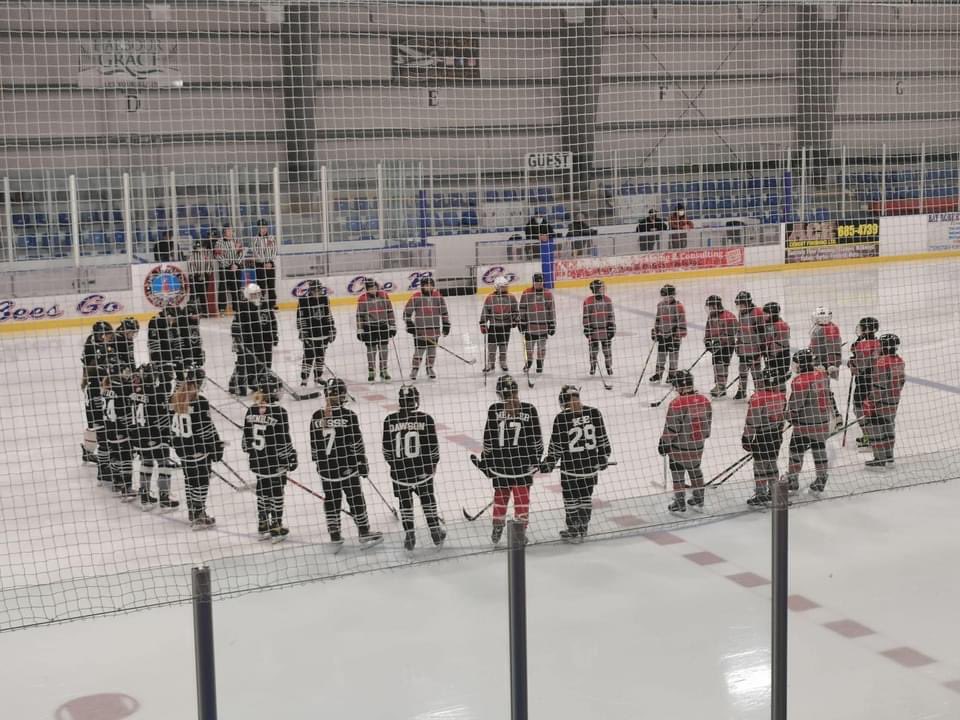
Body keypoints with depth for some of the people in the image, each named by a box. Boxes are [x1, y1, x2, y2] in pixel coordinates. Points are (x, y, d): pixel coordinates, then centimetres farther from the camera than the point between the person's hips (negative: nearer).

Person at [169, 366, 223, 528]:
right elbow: (207, 429, -19)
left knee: (189, 478, 20)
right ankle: (198, 516, 6)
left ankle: (192, 511, 31)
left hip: (181, 446, 7)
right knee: (201, 481, 3)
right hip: (198, 448, -7)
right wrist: (216, 447, -10)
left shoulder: (174, 399, -1)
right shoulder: (199, 402, -21)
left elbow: (170, 423, 8)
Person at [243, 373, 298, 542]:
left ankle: (263, 527, 27)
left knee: (263, 490, 18)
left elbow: (247, 436, 6)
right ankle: (276, 529, 13)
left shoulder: (251, 411, -2)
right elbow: (283, 440, -16)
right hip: (275, 462, -6)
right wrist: (291, 457, -5)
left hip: (257, 460, 6)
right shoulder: (279, 412, -19)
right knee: (276, 493, 6)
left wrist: (249, 451, 21)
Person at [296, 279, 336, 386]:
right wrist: (303, 333, -13)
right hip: (310, 335, -5)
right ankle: (304, 380, 0)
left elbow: (329, 315, 14)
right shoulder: (303, 300, -12)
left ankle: (318, 378, 27)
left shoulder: (324, 298, 4)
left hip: (323, 334, 5)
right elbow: (300, 318, -10)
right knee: (308, 357, -6)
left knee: (321, 357, 13)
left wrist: (332, 330, 13)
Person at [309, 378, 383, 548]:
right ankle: (364, 533, 16)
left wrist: (318, 463, 17)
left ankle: (335, 535, 17)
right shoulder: (348, 415, -14)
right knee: (355, 499, 8)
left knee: (331, 500, 12)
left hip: (325, 468, 3)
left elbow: (314, 443, 4)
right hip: (347, 466, -3)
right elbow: (356, 443, -11)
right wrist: (362, 463, -1)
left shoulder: (317, 417, -2)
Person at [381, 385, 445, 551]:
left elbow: (387, 448, -2)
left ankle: (409, 536, 14)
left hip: (400, 470, 0)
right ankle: (436, 533, 24)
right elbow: (433, 446, -6)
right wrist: (434, 463, 13)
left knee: (405, 503, 14)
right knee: (428, 500, 16)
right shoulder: (426, 419, -11)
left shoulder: (390, 420, -8)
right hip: (423, 469, 0)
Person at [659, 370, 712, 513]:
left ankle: (680, 503, 18)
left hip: (679, 448, -6)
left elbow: (670, 429, -19)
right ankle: (699, 500, 33)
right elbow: (708, 422, 8)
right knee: (695, 469, 23)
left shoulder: (677, 404, -24)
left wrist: (664, 443, -5)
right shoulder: (705, 401, -5)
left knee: (678, 474, 9)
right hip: (698, 447, 6)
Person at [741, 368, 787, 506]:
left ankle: (761, 495, 5)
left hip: (762, 435, -7)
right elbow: (782, 415, 11)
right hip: (776, 433, 7)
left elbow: (751, 421, -18)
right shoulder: (781, 395, 0)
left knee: (760, 465, 1)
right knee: (772, 463, 19)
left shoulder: (757, 398, -22)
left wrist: (747, 437, -9)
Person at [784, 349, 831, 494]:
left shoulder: (800, 381, -22)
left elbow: (794, 405, -17)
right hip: (823, 422, 7)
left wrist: (789, 416, 3)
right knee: (819, 449, 17)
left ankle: (792, 480, 17)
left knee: (796, 450, 8)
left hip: (804, 424, -7)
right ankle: (821, 480, 23)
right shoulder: (822, 375, 0)